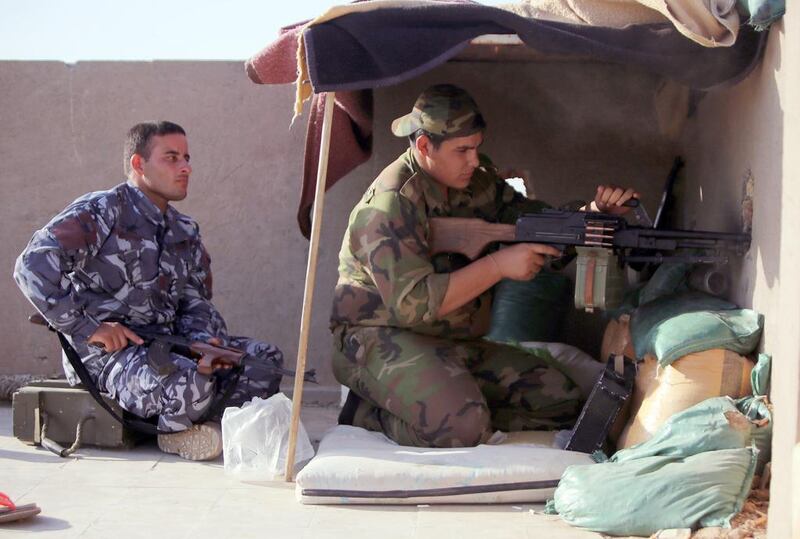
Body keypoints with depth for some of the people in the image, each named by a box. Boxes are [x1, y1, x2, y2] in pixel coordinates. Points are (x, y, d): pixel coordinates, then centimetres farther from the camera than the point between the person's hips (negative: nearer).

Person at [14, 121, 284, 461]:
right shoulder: (101, 212, -7)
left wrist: (203, 340, -8)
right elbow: (33, 266, -17)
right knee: (192, 382, -34)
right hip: (105, 351, -7)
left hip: (168, 343, 8)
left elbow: (195, 302, 17)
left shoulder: (185, 232, 18)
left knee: (265, 359, -8)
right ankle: (174, 432, -2)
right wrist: (87, 327, -20)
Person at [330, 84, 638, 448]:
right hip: (381, 340, -9)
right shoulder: (391, 203, -18)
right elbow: (412, 304, -24)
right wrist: (498, 265, -25)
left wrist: (596, 212, -13)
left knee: (559, 400, -4)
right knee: (464, 428, -33)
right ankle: (370, 414, -5)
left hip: (456, 344, 9)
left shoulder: (476, 181, 7)